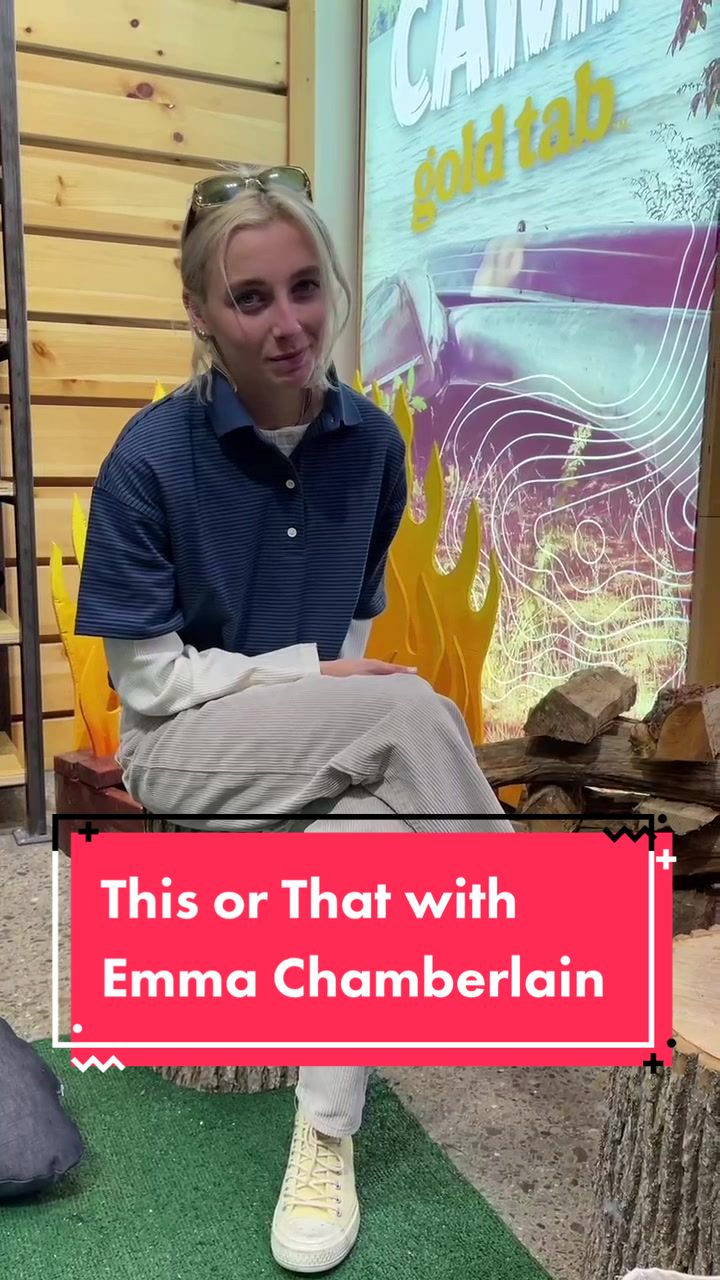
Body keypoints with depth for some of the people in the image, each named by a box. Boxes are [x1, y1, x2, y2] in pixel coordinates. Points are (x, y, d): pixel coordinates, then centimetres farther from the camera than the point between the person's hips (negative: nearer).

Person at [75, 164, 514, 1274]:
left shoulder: (371, 443, -2)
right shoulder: (151, 456, -15)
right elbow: (148, 680, -12)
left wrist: (348, 725, -6)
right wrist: (312, 675, -16)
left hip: (327, 751, 4)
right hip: (182, 750, -4)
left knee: (369, 835, -31)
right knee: (414, 709, -29)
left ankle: (326, 1139, -14)